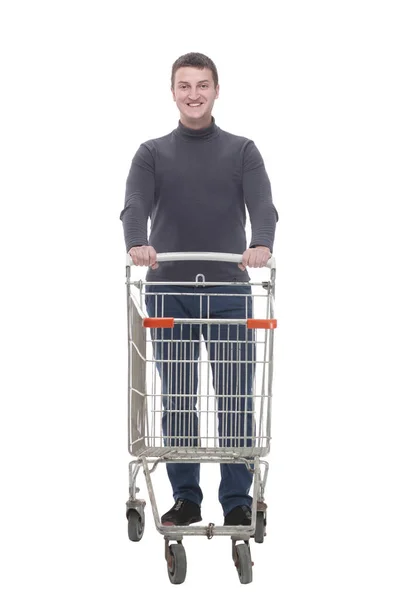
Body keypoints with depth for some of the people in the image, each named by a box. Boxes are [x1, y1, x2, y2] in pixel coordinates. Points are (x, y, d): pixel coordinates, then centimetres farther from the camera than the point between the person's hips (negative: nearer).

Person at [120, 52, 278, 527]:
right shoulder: (152, 154, 6)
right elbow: (136, 206, -12)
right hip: (169, 294, 1)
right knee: (177, 401, 5)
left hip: (229, 293, 0)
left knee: (235, 399, 0)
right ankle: (185, 498, 14)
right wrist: (138, 244, -36)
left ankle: (237, 501, 8)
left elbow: (262, 206, -11)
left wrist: (261, 245, -35)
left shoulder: (242, 151, 6)